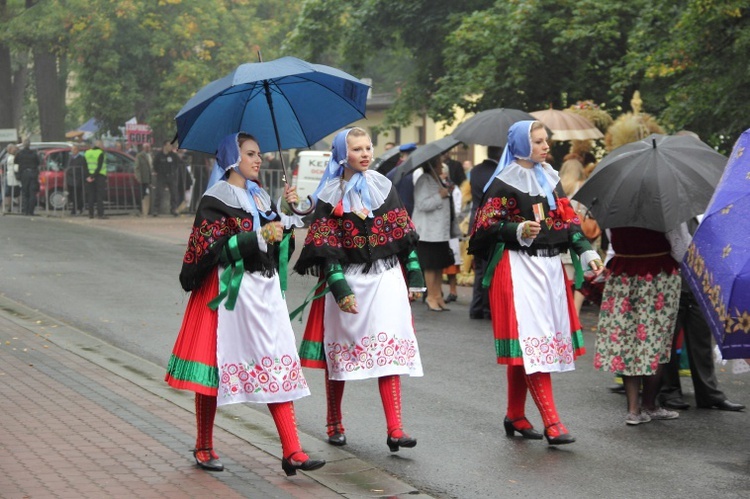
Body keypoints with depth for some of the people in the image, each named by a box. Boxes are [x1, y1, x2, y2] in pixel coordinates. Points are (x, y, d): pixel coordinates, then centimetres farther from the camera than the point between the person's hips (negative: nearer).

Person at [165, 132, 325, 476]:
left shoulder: (260, 196, 16)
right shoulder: (216, 198, -5)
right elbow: (213, 247, -15)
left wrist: (289, 213, 5)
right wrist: (259, 236, -19)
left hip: (265, 288, 6)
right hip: (230, 289, -6)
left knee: (278, 366, -3)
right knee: (214, 366, 3)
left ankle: (292, 452, -7)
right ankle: (204, 447, 17)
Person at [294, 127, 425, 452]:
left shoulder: (383, 187, 8)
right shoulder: (330, 196, -1)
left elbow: (404, 234, 10)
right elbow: (326, 248, -6)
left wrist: (414, 276, 6)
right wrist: (340, 288, -15)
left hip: (386, 278, 2)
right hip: (347, 281, -2)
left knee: (388, 352, -7)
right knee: (338, 353, 7)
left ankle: (394, 431, -11)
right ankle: (334, 424, 24)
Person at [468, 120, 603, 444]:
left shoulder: (549, 177, 14)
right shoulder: (504, 183, -6)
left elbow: (567, 220, 13)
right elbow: (487, 226, -8)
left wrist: (586, 252, 1)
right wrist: (519, 230, -22)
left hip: (549, 265, 7)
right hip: (518, 267, -7)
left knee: (525, 345, 12)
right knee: (531, 340, -12)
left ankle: (515, 416, 21)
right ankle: (552, 423, -16)